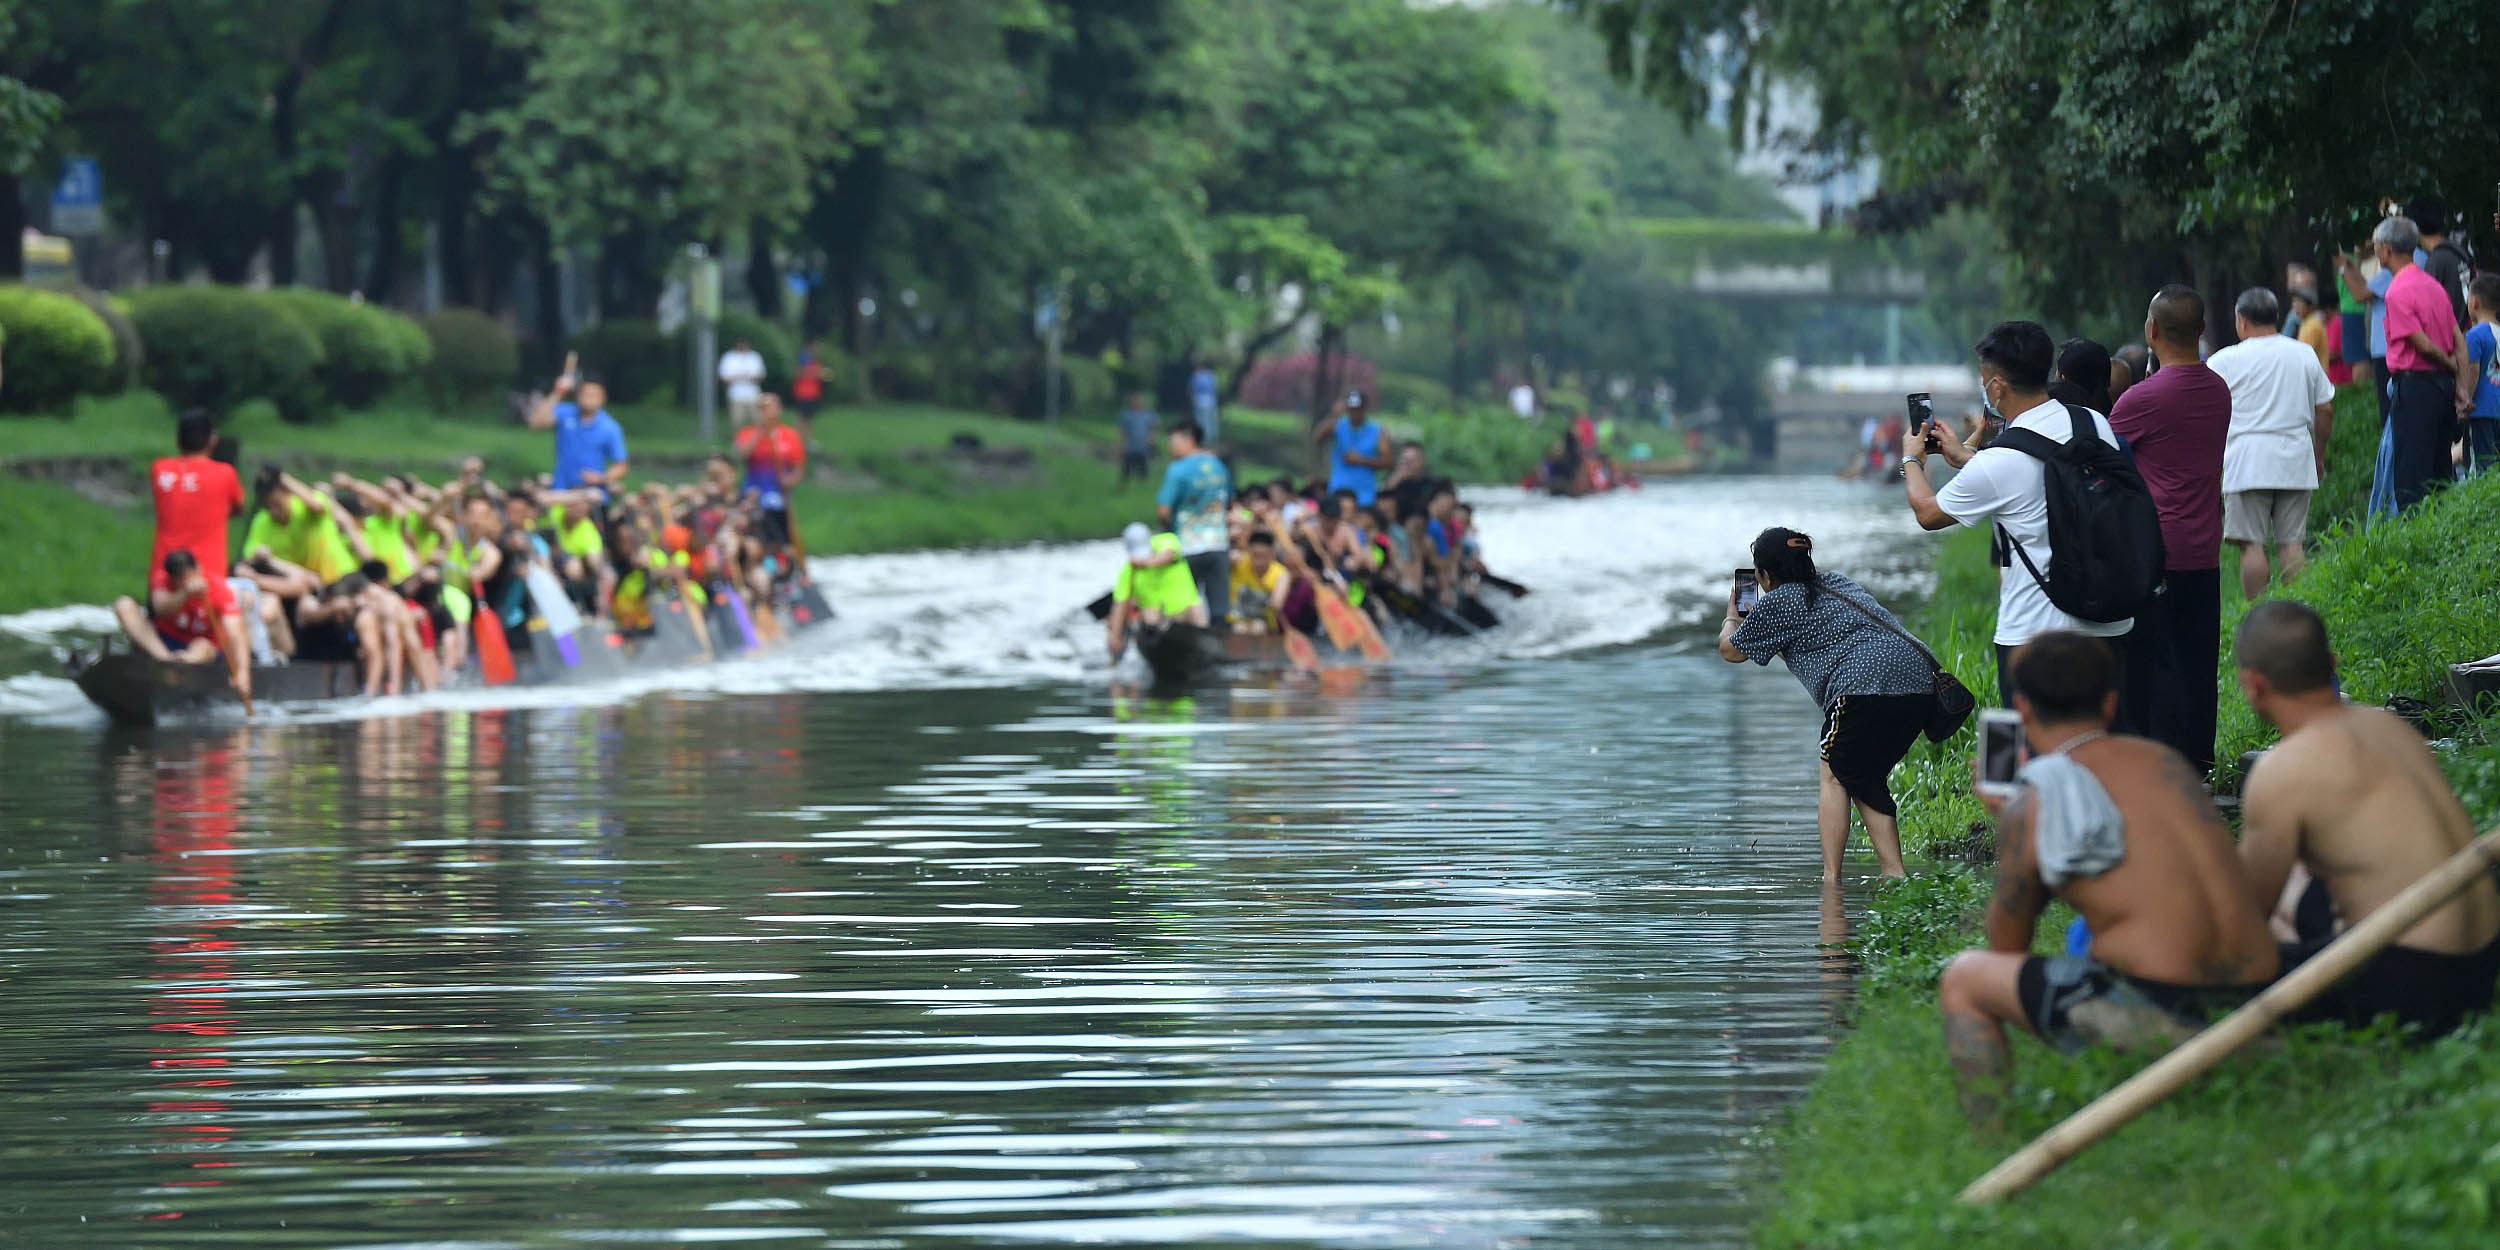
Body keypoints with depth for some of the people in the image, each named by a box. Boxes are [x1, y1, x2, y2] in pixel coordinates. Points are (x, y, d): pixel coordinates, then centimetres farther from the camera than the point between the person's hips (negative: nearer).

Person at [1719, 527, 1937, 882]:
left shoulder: (1778, 603, 6)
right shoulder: (1838, 584, 29)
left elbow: (1730, 651, 22)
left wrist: (1731, 617, 44)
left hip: (1867, 685, -8)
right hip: (1920, 686, 8)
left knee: (1834, 776, 9)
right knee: (1866, 781, 19)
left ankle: (1830, 879, 2)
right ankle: (1894, 875, 12)